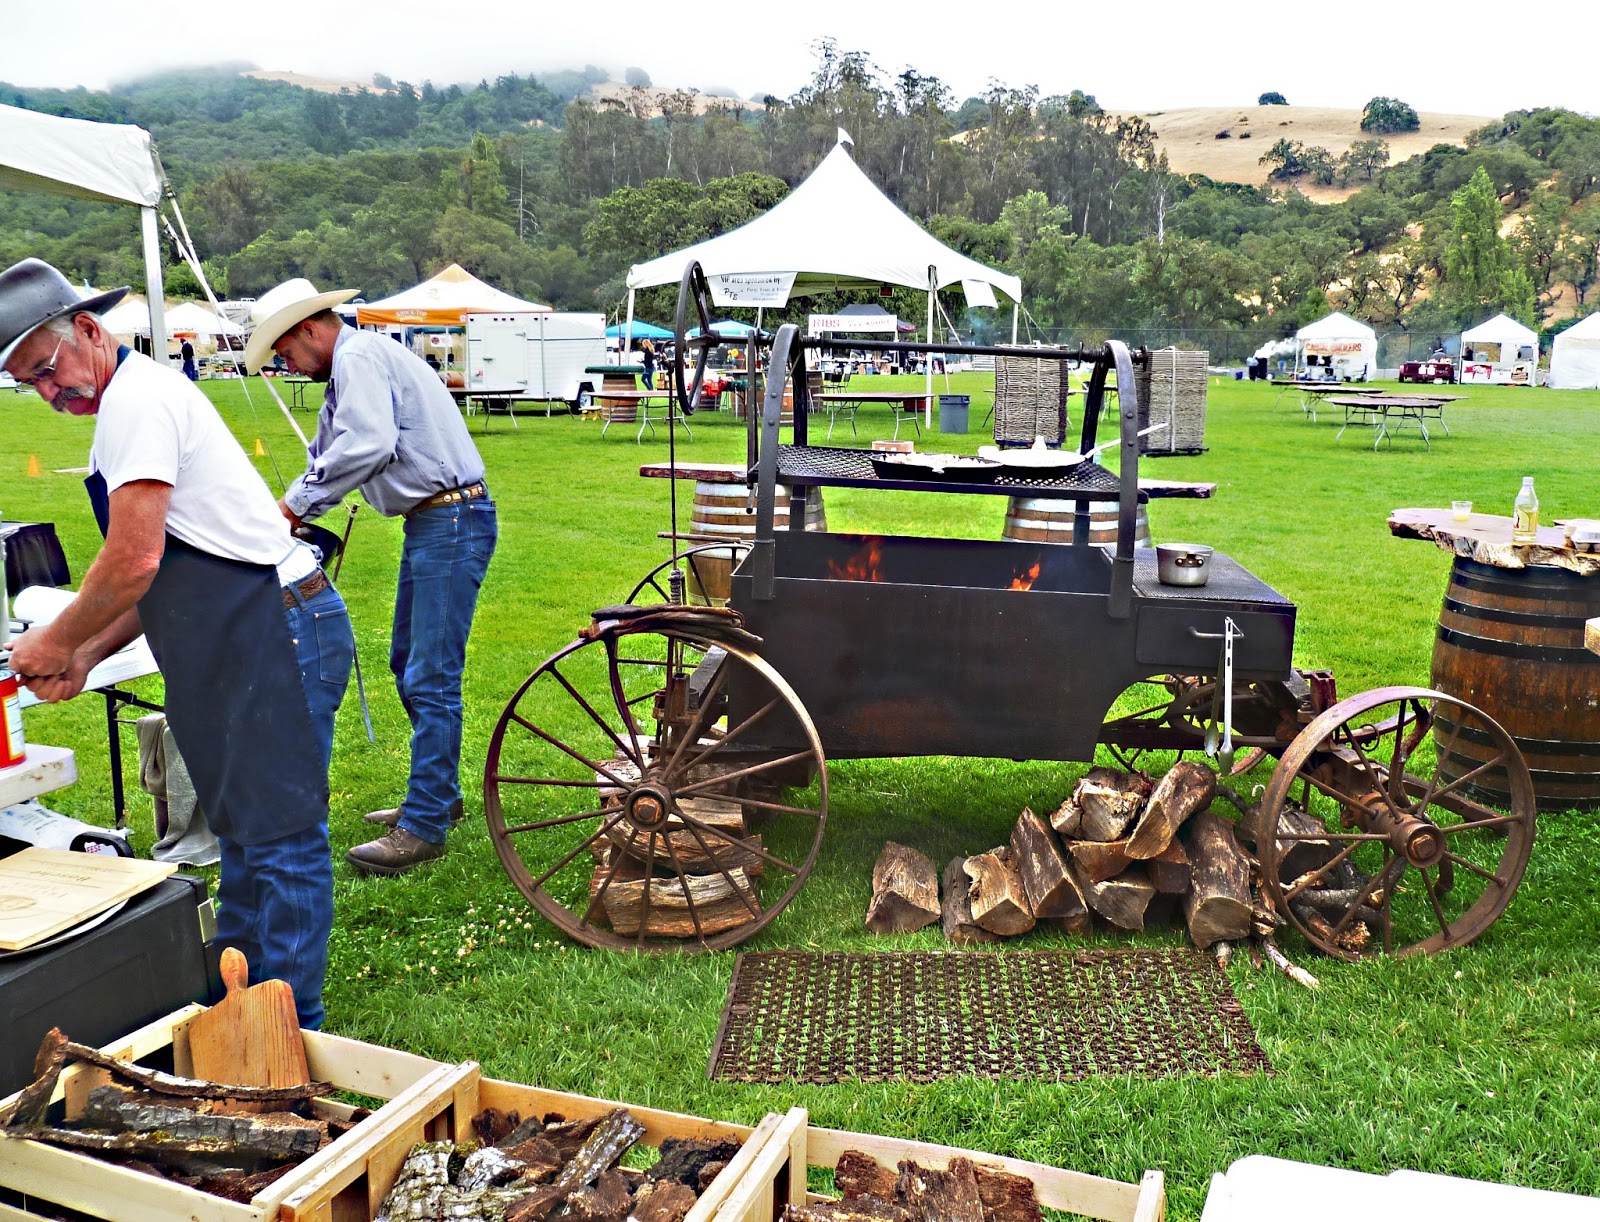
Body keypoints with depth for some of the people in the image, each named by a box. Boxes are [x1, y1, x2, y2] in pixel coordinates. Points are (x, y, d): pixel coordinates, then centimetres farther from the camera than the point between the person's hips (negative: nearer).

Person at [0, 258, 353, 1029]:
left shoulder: (137, 398, -12)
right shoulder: (130, 404, 21)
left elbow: (135, 561, -20)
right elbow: (163, 575, 22)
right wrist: (86, 656, 13)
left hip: (277, 636, -11)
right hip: (242, 645, 11)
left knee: (279, 834, -4)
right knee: (243, 826, 18)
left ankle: (290, 1027, 6)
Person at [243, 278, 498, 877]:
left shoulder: (358, 355, -12)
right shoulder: (348, 370, 21)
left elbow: (368, 446, -27)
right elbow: (328, 457, 25)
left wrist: (295, 502, -16)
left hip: (451, 522, -11)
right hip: (430, 522, 11)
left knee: (430, 678, -8)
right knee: (409, 665, 18)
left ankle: (424, 827, -2)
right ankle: (438, 795, 30)